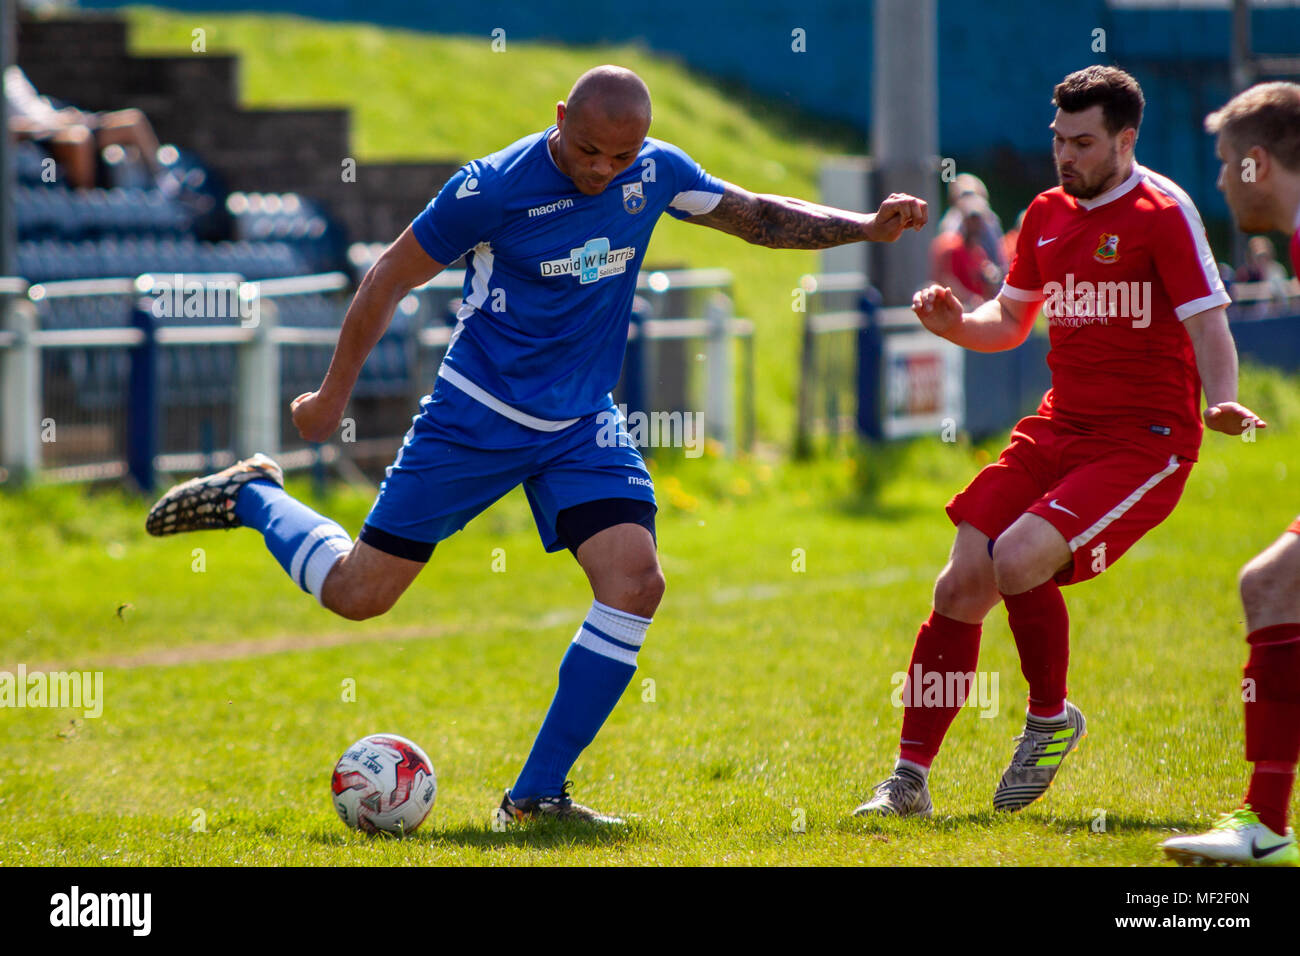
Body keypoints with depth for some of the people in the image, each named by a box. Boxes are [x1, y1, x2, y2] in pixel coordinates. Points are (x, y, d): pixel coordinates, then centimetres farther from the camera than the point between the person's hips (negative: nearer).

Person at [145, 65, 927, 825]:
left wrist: (866, 228, -4)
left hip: (583, 423, 4)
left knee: (636, 580, -18)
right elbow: (392, 277, -8)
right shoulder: (493, 187, -19)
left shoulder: (655, 172, -4)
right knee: (357, 594, -2)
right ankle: (253, 495, 30)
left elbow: (758, 216, 9)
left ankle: (537, 795, -10)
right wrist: (334, 393, -2)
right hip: (477, 414, -4)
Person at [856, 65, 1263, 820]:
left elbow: (1208, 326, -14)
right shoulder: (1048, 214, 12)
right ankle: (910, 780, 6)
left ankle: (1052, 719, 0)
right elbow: (1010, 322, 23)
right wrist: (952, 324, 1)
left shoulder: (1162, 212, -9)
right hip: (1058, 429, 7)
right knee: (961, 585, -4)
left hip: (1146, 441, -7)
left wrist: (1221, 402, -33)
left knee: (1019, 557, -26)